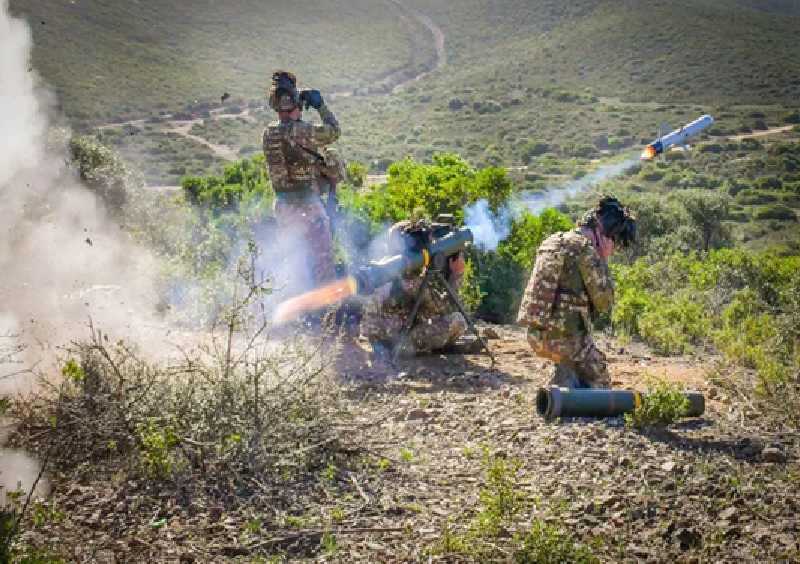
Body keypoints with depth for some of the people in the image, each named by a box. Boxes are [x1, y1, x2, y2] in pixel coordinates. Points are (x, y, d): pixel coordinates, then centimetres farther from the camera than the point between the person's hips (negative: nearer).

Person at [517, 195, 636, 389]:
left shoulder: (552, 241, 12)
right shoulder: (585, 249, -13)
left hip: (536, 334, 8)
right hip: (565, 336, -8)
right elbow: (605, 302, -10)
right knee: (600, 383, 8)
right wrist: (604, 260, -1)